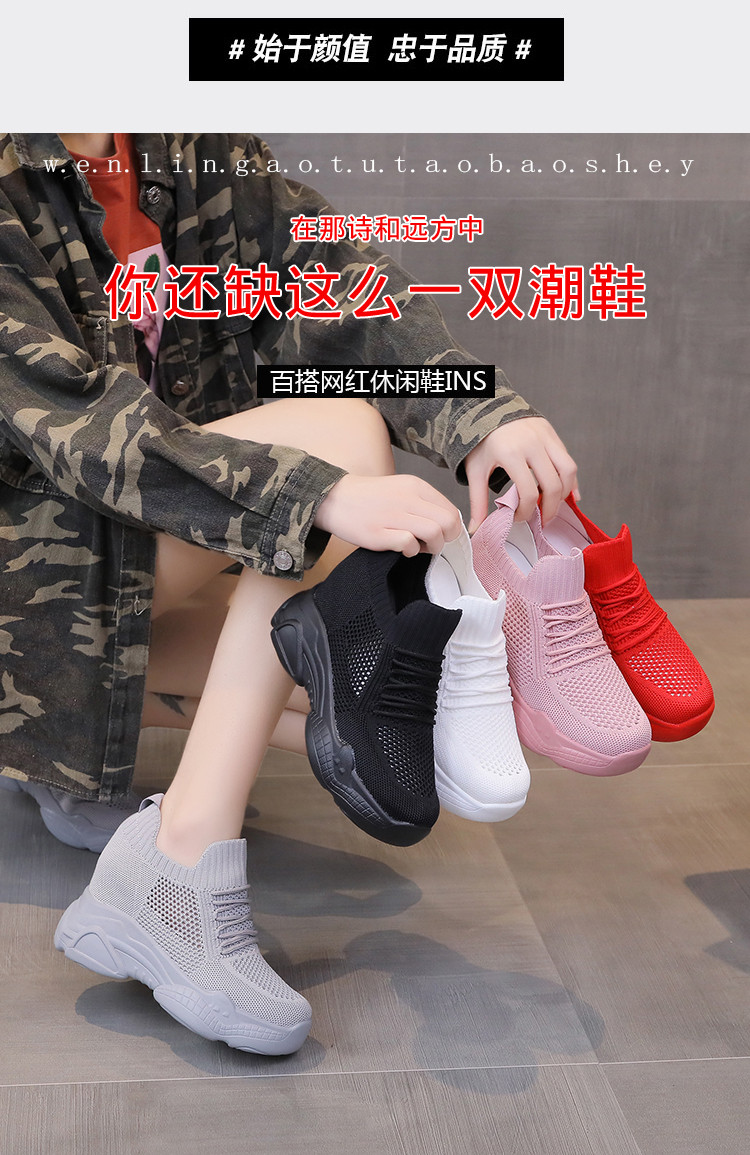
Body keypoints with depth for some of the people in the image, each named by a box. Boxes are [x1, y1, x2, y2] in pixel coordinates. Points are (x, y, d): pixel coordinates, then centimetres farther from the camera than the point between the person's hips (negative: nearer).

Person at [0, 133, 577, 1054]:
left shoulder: (196, 149, 2)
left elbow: (322, 276, -10)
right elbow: (79, 417, -29)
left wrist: (482, 414, -27)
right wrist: (321, 496, -41)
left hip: (163, 579, 7)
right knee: (343, 431, -29)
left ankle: (127, 706, 6)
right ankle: (181, 867, -32)